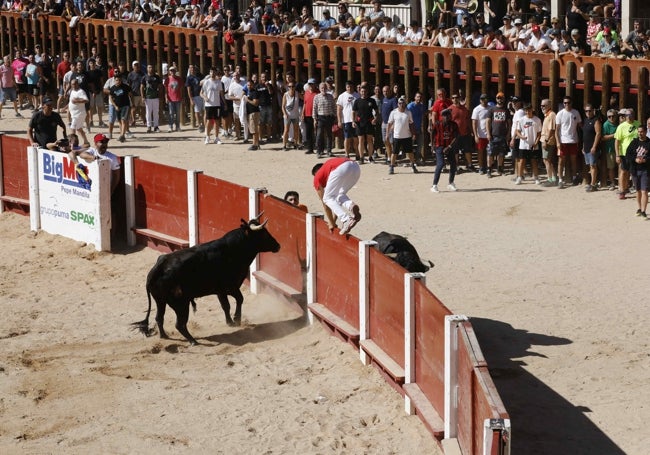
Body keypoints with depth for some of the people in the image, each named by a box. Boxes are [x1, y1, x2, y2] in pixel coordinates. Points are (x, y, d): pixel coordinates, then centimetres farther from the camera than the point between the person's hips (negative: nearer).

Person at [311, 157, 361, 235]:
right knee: (340, 195, 27)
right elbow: (336, 196, 47)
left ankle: (346, 220, -8)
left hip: (340, 169, -6)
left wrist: (332, 223, 36)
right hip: (356, 167, 6)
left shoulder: (317, 177, 28)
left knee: (328, 199, 13)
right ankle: (351, 205, -5)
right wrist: (334, 220, 51)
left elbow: (325, 203, 29)